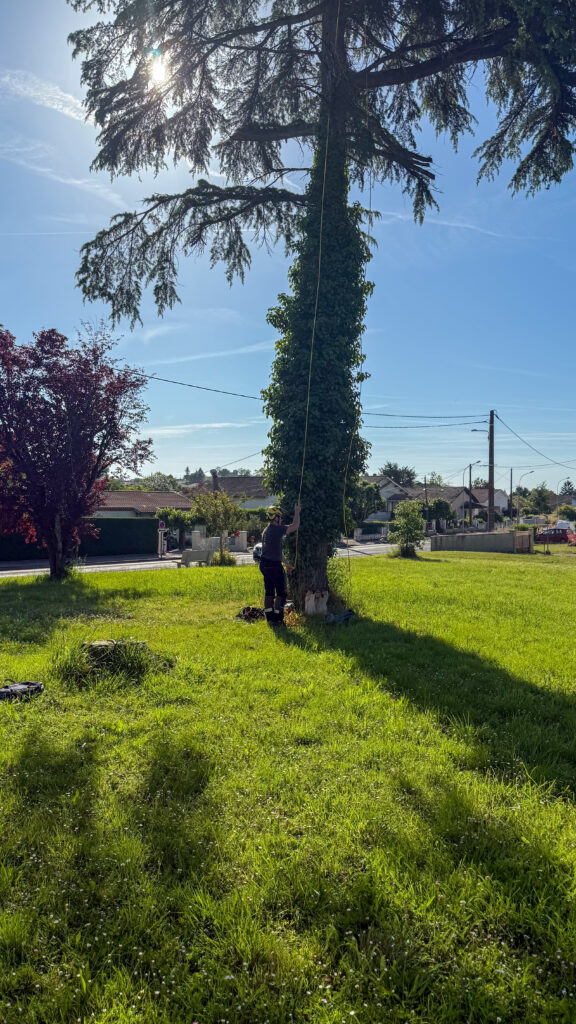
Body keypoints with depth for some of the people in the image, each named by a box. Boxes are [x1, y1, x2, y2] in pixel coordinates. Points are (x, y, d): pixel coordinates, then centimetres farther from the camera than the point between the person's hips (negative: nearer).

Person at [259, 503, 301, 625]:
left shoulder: (266, 531, 17)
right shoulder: (277, 529, -12)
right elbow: (295, 526, -12)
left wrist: (286, 563, 29)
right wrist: (297, 512, 3)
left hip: (264, 564, 9)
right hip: (274, 565, -9)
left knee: (269, 591, 13)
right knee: (281, 592, 0)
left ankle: (269, 617, 17)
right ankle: (277, 618, -1)